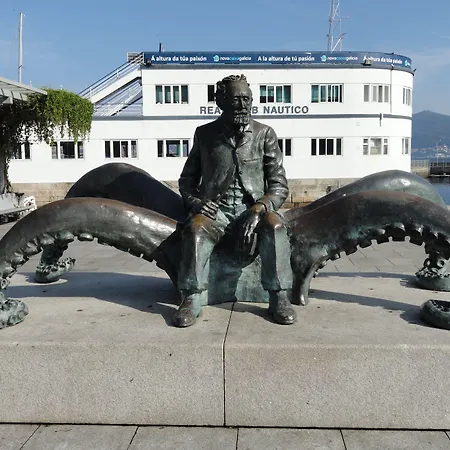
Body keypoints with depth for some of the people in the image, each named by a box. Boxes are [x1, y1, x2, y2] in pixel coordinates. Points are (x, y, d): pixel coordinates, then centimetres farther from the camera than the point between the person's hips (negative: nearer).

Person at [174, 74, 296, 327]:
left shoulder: (264, 134, 4)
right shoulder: (205, 134, 7)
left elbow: (279, 185, 0)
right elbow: (187, 180, 14)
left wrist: (258, 209, -18)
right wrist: (196, 203, -8)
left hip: (252, 208, 0)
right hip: (215, 208, 1)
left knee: (274, 227, -32)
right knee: (195, 229, -32)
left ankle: (279, 298, -23)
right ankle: (192, 300, -24)